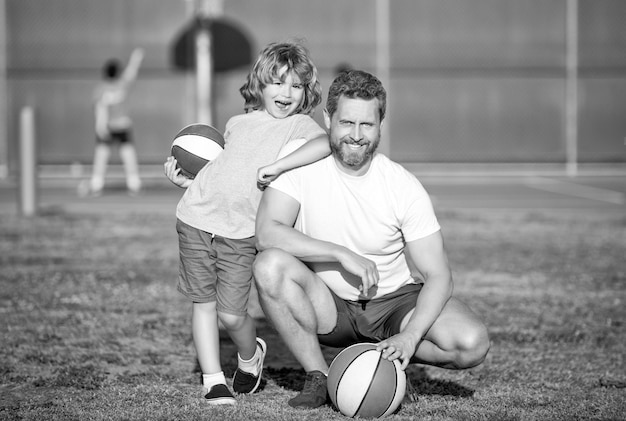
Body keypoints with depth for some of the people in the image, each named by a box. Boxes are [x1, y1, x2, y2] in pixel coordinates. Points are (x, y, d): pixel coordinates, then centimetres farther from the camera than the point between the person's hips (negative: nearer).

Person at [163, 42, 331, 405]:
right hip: (197, 220, 4)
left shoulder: (299, 124, -1)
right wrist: (185, 180, 13)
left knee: (231, 314, -6)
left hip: (241, 233, -4)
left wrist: (278, 165, -28)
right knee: (203, 303, 4)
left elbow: (325, 143, -24)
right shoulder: (238, 124, 14)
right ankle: (213, 380, 13)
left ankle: (250, 357, 25)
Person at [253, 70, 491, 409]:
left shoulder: (404, 187, -12)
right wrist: (342, 254, -29)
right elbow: (266, 233, -24)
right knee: (270, 265, -31)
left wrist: (409, 337, -30)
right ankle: (318, 377, -13)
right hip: (328, 304, 0)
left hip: (394, 301, 0)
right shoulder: (303, 163, -11)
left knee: (472, 343, -26)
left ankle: (380, 358, 3)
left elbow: (437, 274, -13)